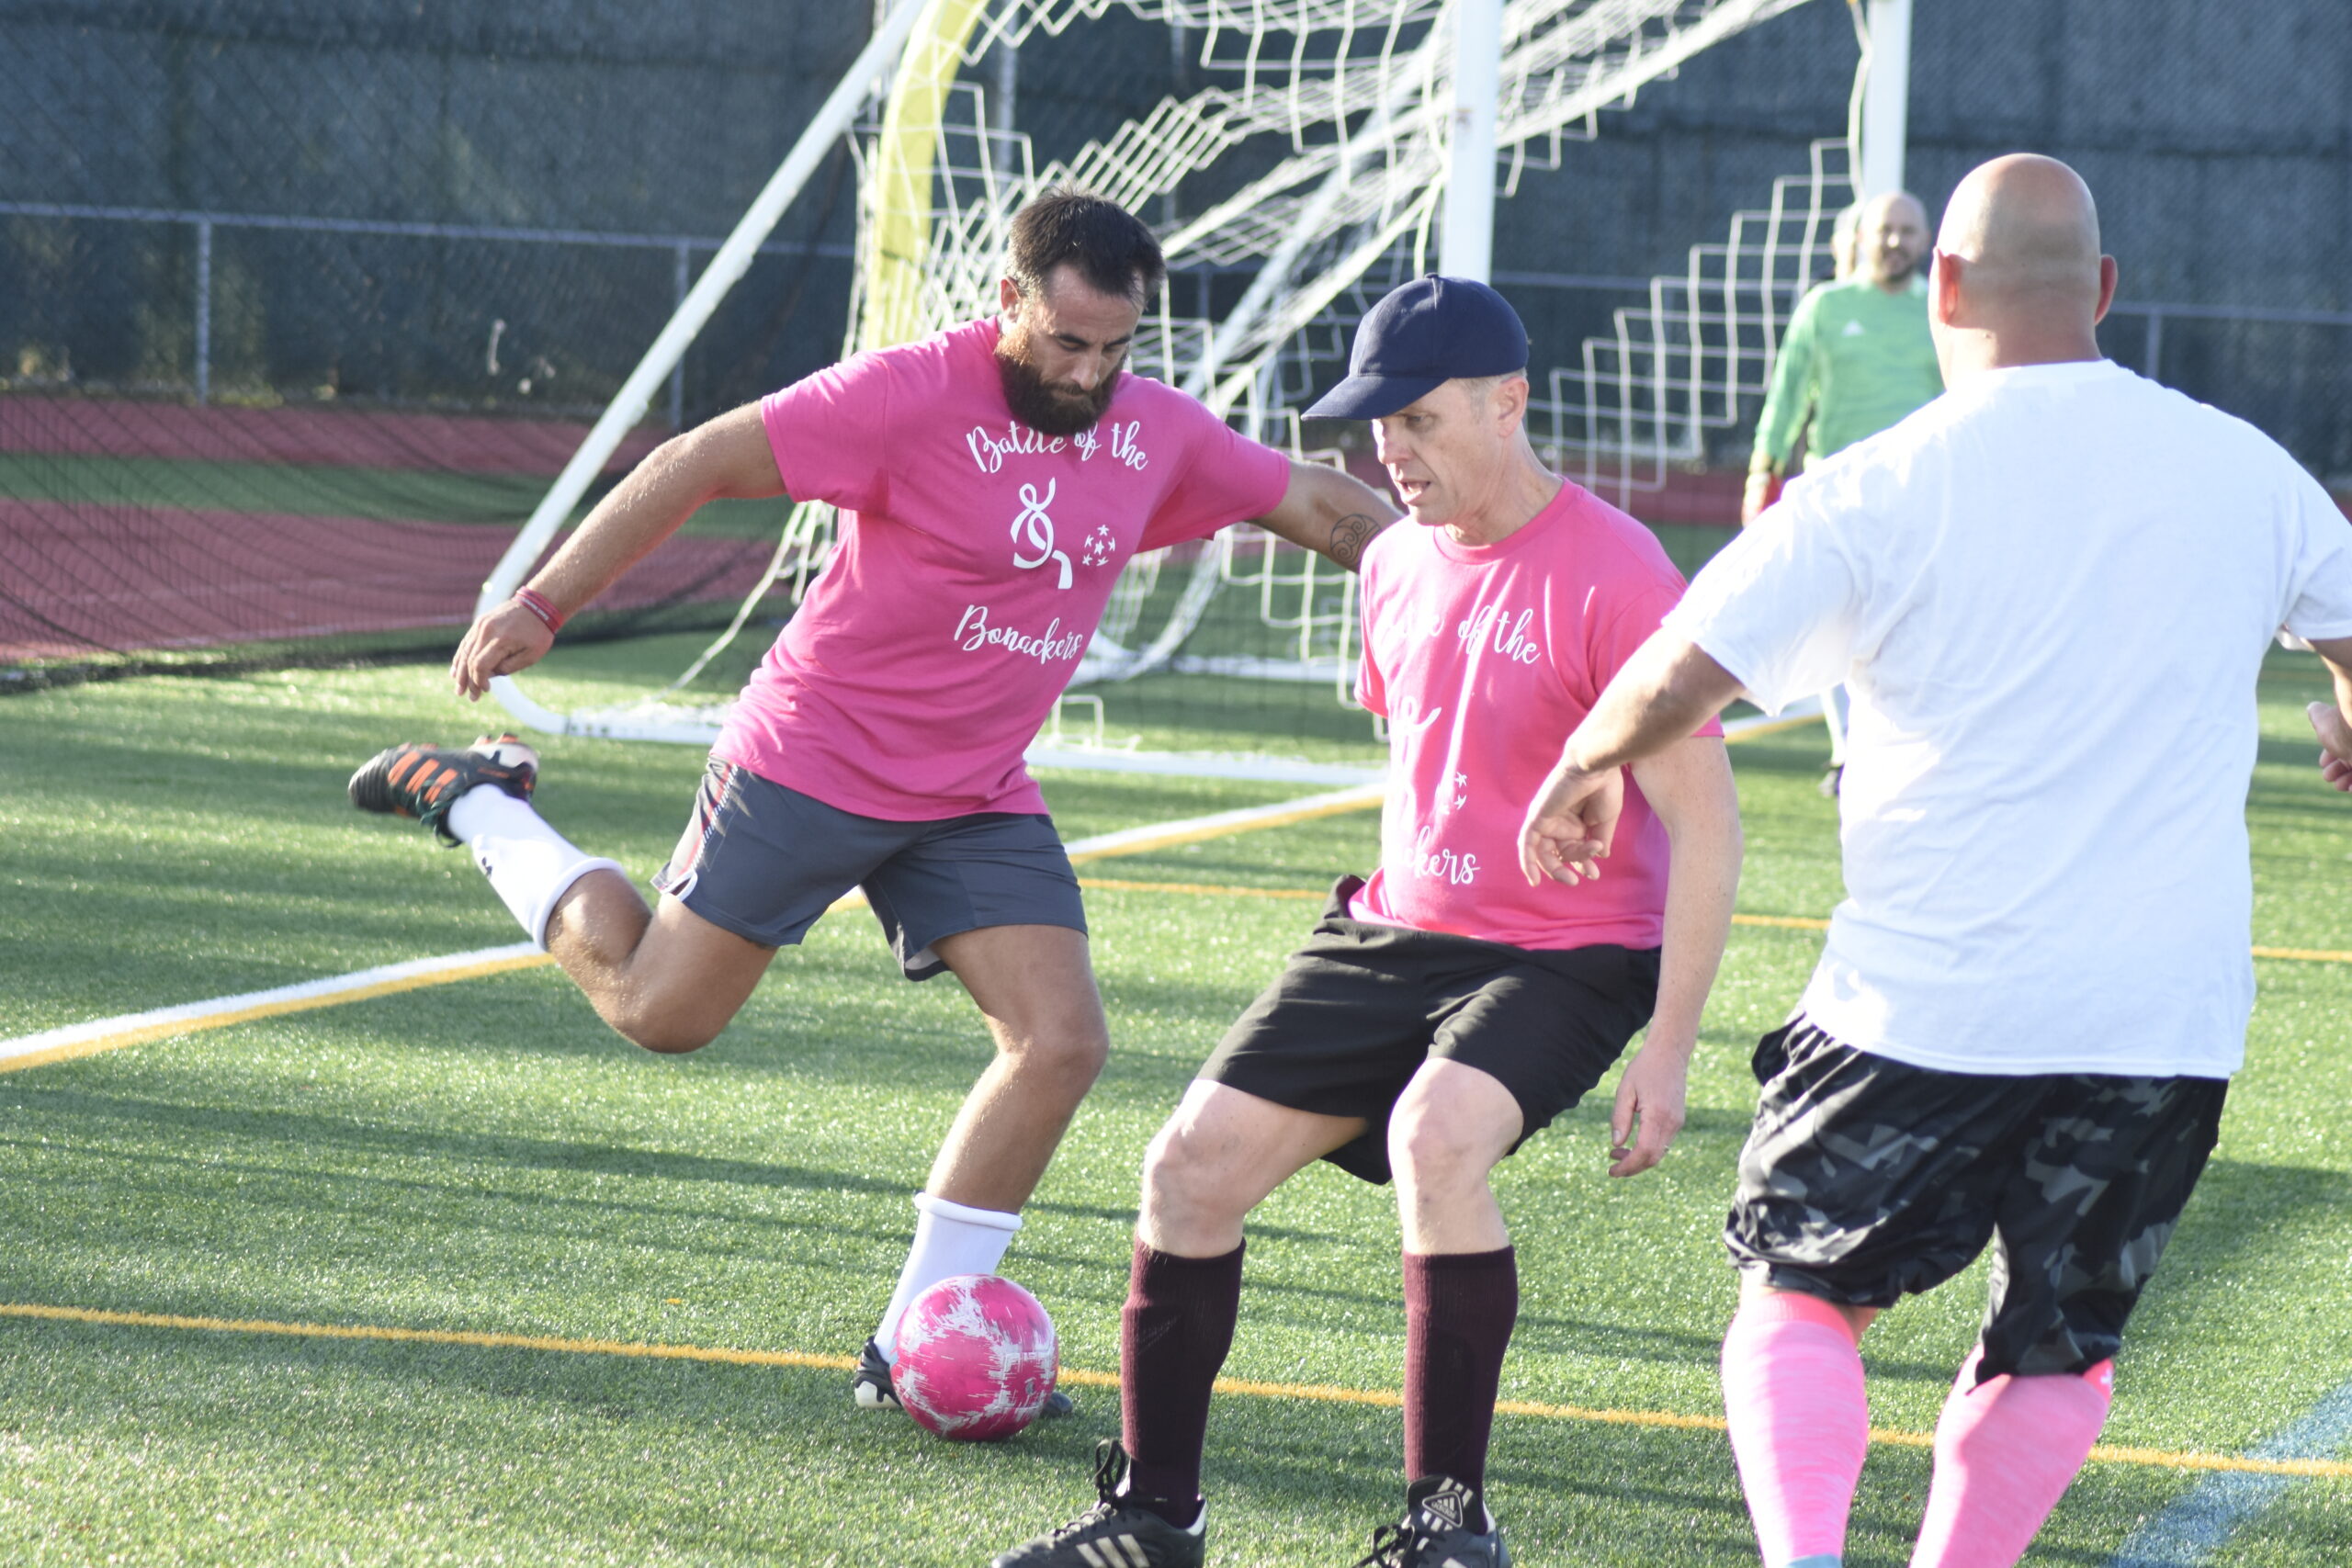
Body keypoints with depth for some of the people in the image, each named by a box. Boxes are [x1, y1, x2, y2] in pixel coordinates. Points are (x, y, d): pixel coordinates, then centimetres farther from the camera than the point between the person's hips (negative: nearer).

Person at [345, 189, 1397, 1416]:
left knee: (1062, 1041, -9)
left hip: (976, 802, 5)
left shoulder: (1158, 432, -1)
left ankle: (911, 1354, -1)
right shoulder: (912, 395, -20)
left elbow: (1316, 504, 13)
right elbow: (700, 464, -17)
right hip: (811, 760, -5)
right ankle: (476, 806, 27)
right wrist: (544, 604, -18)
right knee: (658, 1012, 1)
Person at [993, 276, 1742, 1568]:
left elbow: (1705, 821, -16)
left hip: (1566, 960, -7)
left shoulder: (1614, 576, -17)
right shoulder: (1396, 564, 7)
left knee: (1435, 1137, -34)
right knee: (1193, 1165, -4)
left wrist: (1667, 1050, -19)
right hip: (1394, 930, 7)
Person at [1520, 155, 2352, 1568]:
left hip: (1927, 1001, -2)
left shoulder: (1876, 492, -7)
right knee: (2062, 1348, 16)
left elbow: (1679, 678, -7)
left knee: (1802, 1297, 10)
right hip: (2165, 1013, 2)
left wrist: (1585, 772, 14)